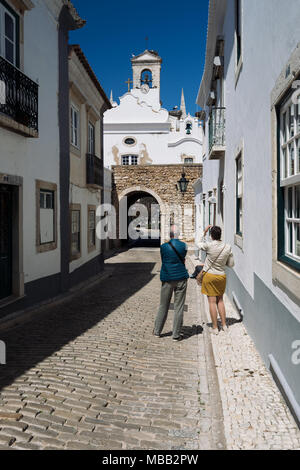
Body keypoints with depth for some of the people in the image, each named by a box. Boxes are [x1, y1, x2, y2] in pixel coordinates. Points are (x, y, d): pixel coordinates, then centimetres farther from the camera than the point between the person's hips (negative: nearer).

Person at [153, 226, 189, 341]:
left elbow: (163, 261, 8)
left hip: (167, 279, 1)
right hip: (180, 278, -1)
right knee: (178, 307, 4)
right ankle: (176, 335, 9)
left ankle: (157, 331, 23)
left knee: (163, 306, 13)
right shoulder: (183, 245, -3)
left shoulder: (163, 247, -4)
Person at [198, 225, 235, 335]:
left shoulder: (209, 245, -16)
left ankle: (215, 328, 6)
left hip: (209, 275, -3)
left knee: (212, 301, 2)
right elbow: (231, 264, 3)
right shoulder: (228, 247, -6)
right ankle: (224, 325, 18)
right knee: (220, 300, 18)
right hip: (221, 276, 3)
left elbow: (201, 245, 8)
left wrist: (204, 233, 13)